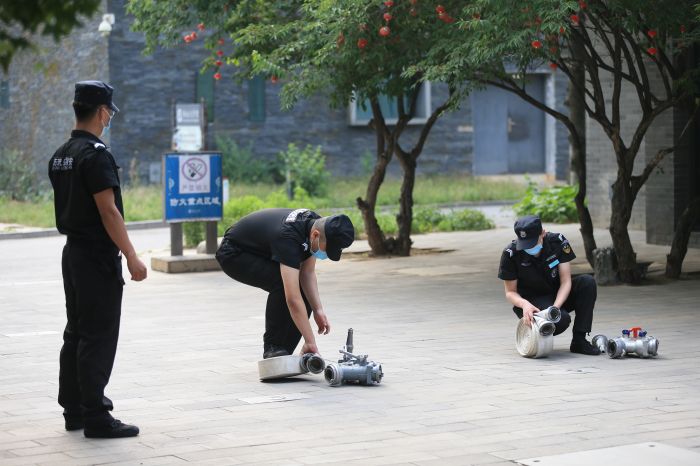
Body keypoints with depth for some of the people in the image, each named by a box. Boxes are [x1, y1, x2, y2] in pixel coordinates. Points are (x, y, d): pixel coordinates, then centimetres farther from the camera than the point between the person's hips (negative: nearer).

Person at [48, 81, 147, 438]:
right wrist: (131, 256, -19)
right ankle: (96, 418, -4)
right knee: (98, 338, -6)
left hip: (73, 252, 9)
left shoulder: (60, 156, 11)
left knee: (76, 333, 14)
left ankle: (74, 408, 21)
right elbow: (108, 210, -21)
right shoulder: (96, 154, -17)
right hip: (98, 257, -9)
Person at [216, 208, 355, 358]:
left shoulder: (317, 224, -15)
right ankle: (272, 348, -15)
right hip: (233, 254, -9)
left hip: (262, 252, 9)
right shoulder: (289, 236, -40)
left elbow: (308, 273, -5)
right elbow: (293, 298, -42)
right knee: (282, 284, -31)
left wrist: (318, 310, -17)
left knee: (306, 291, -5)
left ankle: (282, 352, 3)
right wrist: (310, 342, -41)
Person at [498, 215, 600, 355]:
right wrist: (524, 304, -33)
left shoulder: (558, 241, -15)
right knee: (562, 319, -34)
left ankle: (579, 341, -19)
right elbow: (510, 292, -10)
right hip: (531, 301, -4)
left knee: (587, 282, -24)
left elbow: (565, 282, -14)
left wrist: (555, 307, -31)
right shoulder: (511, 253, -19)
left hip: (558, 296, 4)